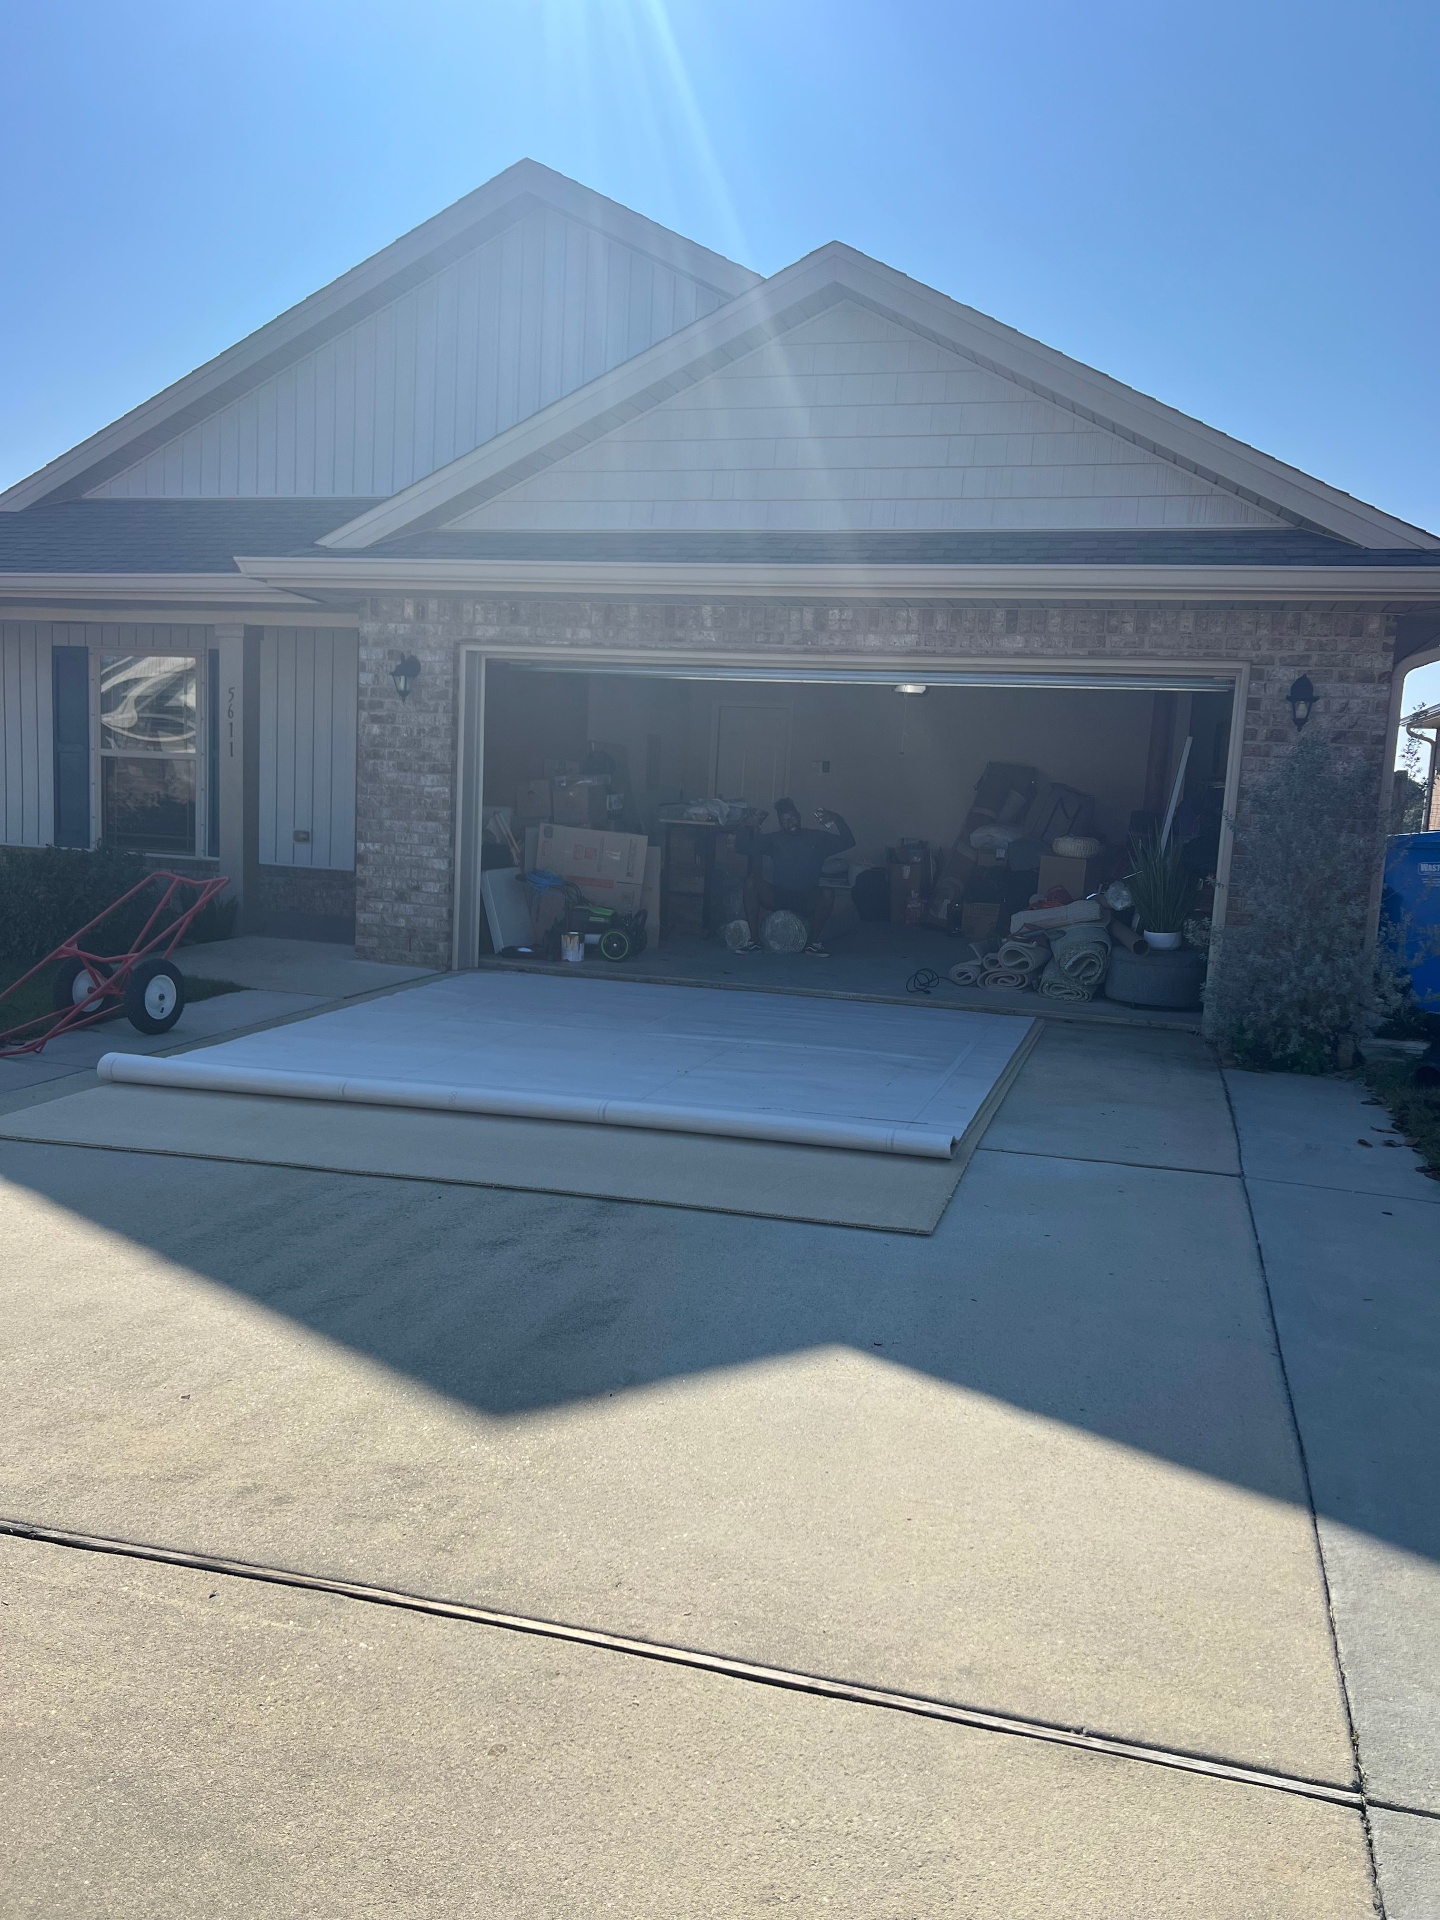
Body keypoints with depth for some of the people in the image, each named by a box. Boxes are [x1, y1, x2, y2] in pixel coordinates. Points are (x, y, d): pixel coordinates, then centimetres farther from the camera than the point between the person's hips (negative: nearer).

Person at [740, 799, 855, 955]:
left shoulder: (817, 838, 6)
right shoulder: (774, 839, 7)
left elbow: (848, 842, -2)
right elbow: (747, 847, -1)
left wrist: (837, 820, -16)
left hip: (806, 901, -1)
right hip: (777, 897, 1)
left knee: (827, 894, -33)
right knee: (751, 881, -26)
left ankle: (813, 942, -14)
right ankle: (753, 941, -24)